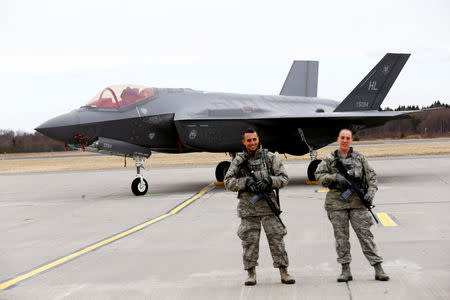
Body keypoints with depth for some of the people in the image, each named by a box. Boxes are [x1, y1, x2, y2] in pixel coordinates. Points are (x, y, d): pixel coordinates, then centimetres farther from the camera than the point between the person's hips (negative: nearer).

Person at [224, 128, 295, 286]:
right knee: (249, 241, 3)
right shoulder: (238, 160, 5)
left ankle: (284, 272, 8)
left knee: (276, 239, 0)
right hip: (248, 207, 0)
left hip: (268, 206, 0)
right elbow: (228, 182, 2)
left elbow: (284, 178, 3)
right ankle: (251, 273, 15)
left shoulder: (270, 157, 4)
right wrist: (246, 182, -14)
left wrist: (269, 181, -16)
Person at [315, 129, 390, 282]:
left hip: (357, 201, 0)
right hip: (337, 203, 0)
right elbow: (319, 175, 2)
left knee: (365, 234, -3)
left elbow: (371, 175, 11)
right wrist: (335, 177, -14)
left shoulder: (359, 157, 12)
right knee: (341, 236, 2)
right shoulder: (330, 159, 8)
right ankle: (345, 270, 9)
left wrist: (371, 192, -5)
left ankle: (378, 269, -2)